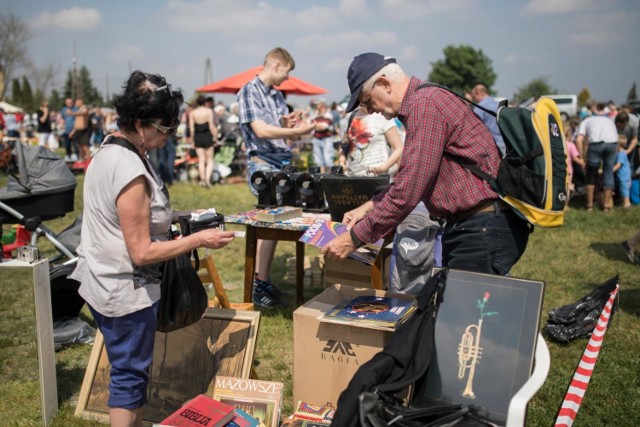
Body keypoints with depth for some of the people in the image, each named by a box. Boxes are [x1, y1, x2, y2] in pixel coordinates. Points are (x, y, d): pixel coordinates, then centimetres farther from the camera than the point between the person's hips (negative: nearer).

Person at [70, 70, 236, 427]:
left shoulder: (107, 151, 4)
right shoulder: (131, 171, -26)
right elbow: (142, 252, -24)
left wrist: (171, 219, 9)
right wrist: (198, 240, -19)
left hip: (102, 285, 10)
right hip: (127, 291, -10)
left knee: (128, 370, 22)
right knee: (130, 376, 6)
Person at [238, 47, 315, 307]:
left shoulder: (277, 95, 17)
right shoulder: (249, 92, -7)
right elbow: (261, 130, -18)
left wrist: (292, 125, 0)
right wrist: (296, 131, -17)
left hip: (283, 164, 8)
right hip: (263, 164, -8)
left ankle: (263, 280, 18)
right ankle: (260, 288, -3)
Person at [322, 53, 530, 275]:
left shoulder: (424, 104, -17)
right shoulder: (421, 100, 16)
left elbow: (406, 192, -21)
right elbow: (409, 181, 24)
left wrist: (354, 239, -13)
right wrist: (368, 207, 15)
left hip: (485, 229, -10)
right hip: (472, 226, 10)